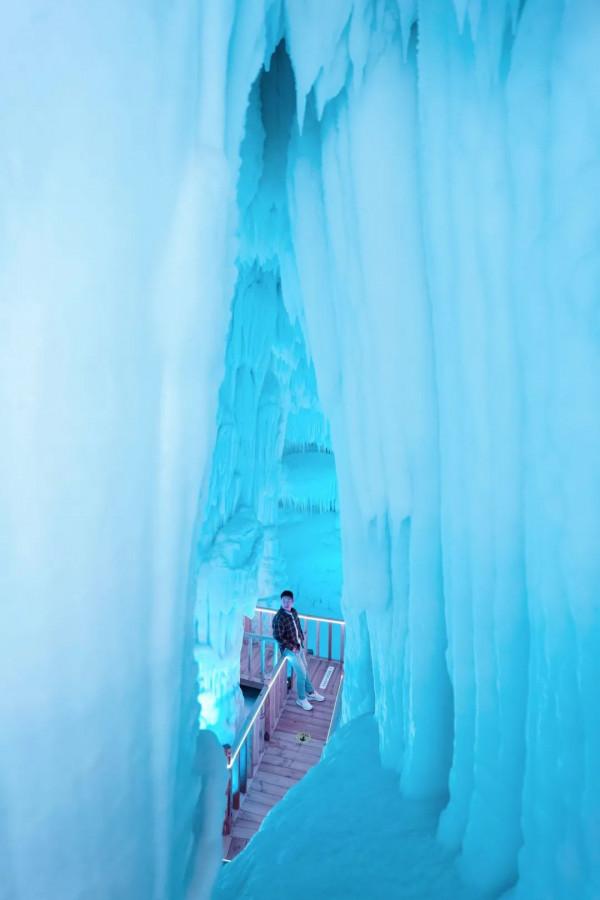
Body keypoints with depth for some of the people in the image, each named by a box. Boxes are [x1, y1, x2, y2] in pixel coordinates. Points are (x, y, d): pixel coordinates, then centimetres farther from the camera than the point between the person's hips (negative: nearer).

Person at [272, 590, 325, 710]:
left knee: (305, 670, 19)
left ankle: (310, 692, 37)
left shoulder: (294, 612, -1)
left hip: (299, 646, 7)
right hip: (289, 649, -7)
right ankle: (301, 699, 13)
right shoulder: (278, 617, -24)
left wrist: (302, 643, 7)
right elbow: (277, 637, -22)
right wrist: (292, 647, -19)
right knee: (301, 673, -6)